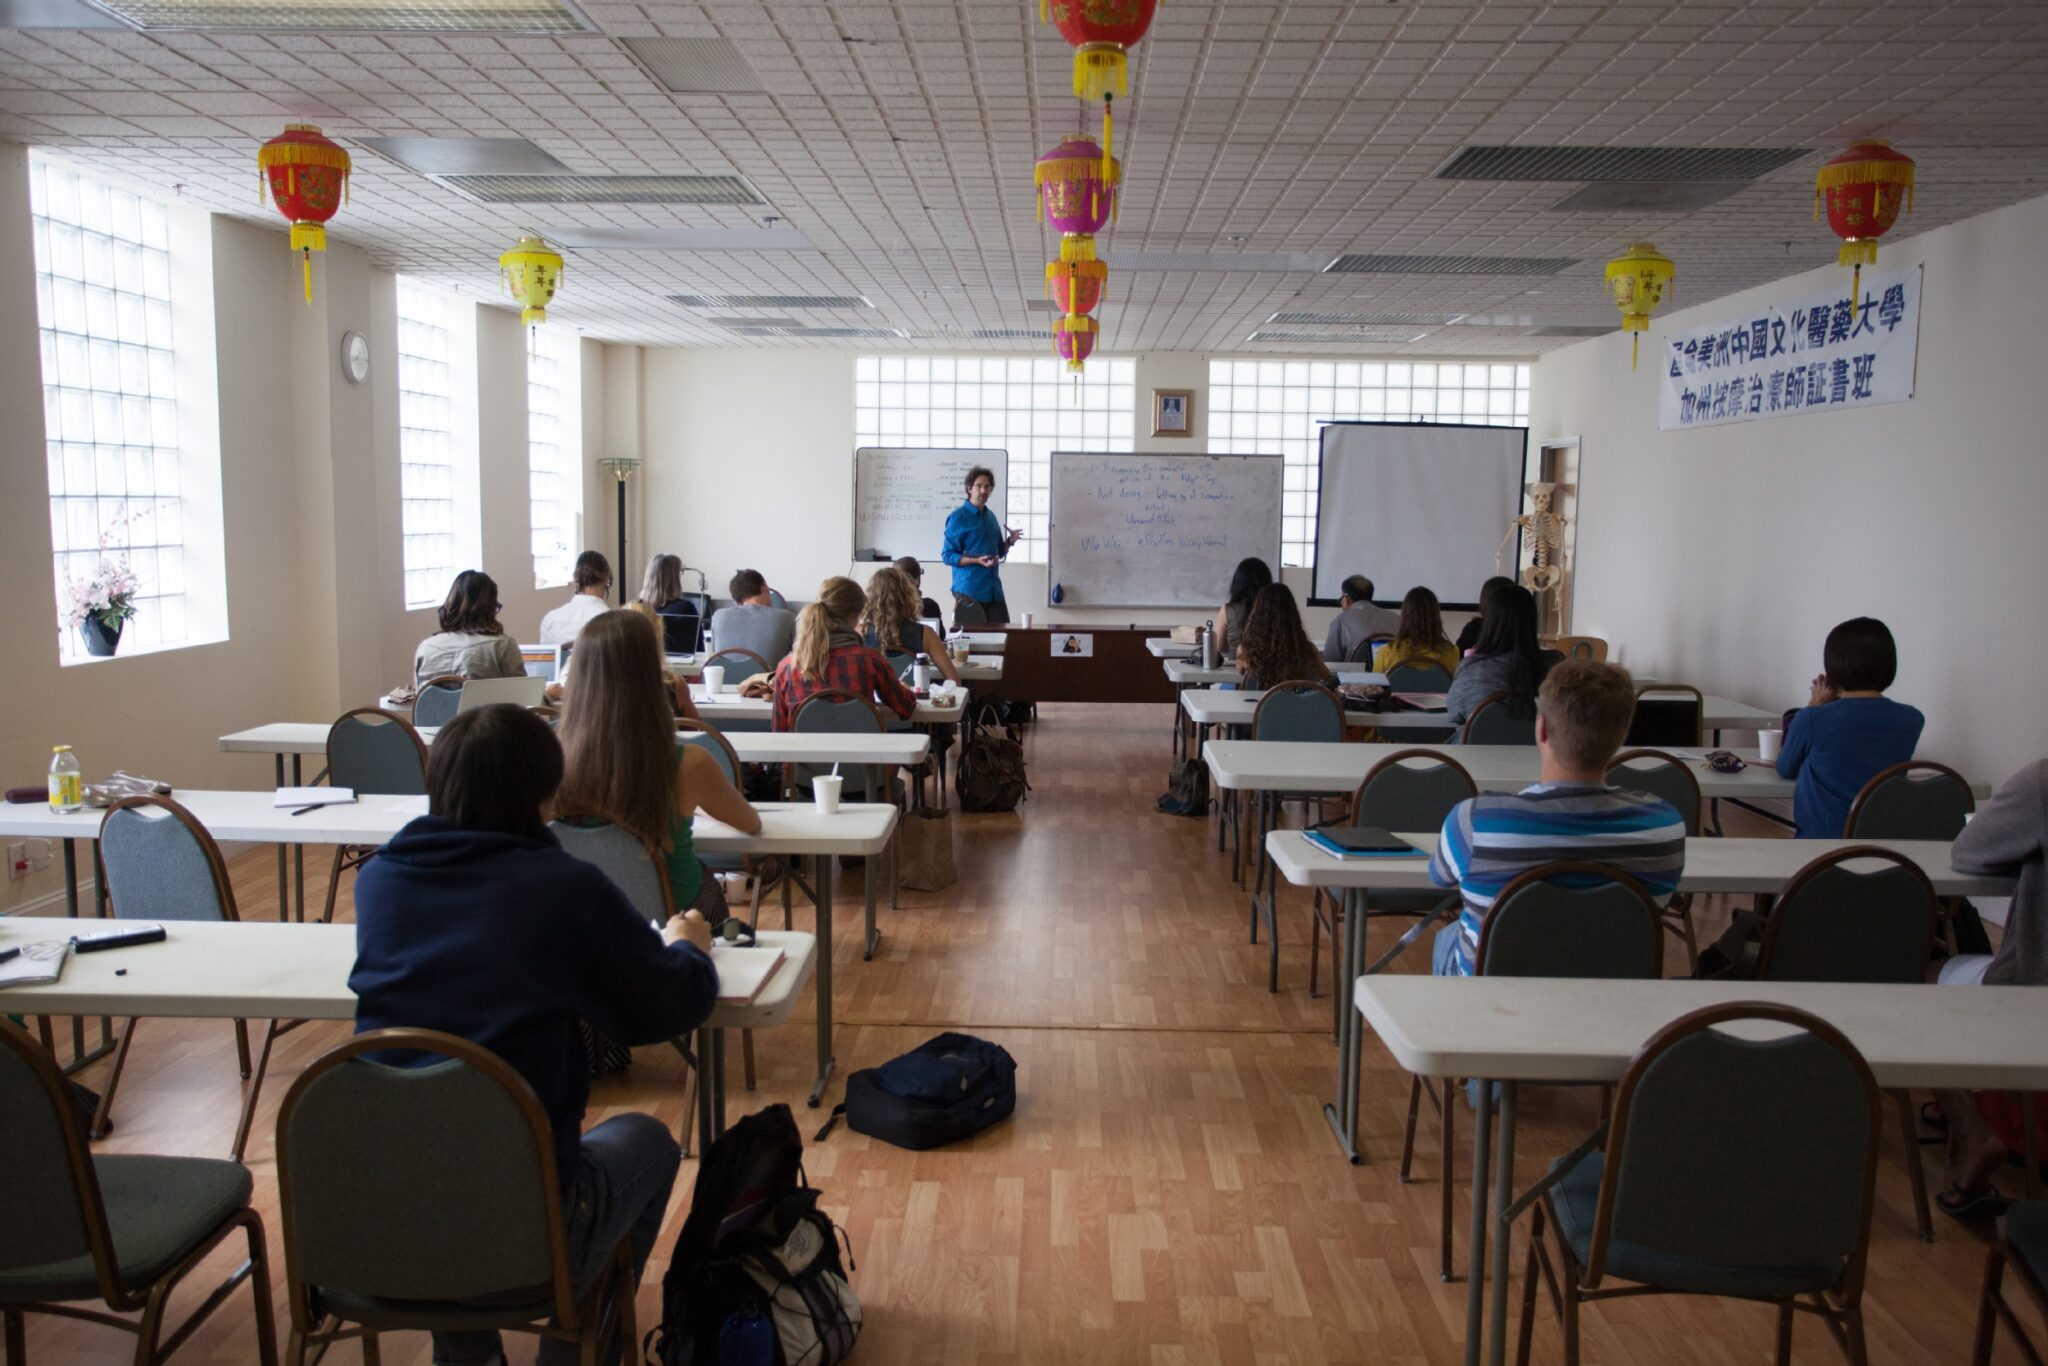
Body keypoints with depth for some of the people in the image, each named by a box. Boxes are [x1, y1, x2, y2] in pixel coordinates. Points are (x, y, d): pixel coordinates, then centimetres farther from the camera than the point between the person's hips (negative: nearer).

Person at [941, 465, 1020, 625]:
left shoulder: (991, 517, 15)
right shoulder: (958, 517, -6)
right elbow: (948, 555, -9)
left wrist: (1009, 542, 4)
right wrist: (977, 560, -21)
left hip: (994, 589, 7)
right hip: (968, 590, -6)